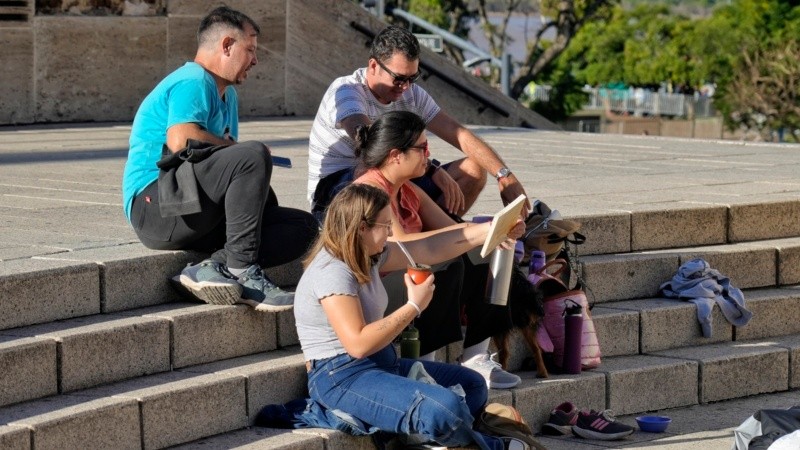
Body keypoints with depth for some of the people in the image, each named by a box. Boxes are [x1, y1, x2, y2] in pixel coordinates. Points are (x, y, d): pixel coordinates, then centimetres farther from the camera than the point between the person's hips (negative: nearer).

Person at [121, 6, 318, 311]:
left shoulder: (227, 95, 25)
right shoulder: (192, 81, -8)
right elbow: (181, 140, -25)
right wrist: (230, 146, -10)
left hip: (205, 217, 10)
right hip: (155, 204, -10)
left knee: (303, 227, -4)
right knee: (254, 155, -30)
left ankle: (214, 269, -22)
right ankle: (242, 271, -28)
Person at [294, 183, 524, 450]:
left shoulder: (369, 256, 9)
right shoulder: (331, 272, -20)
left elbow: (430, 249, 14)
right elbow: (358, 344, -26)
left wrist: (491, 230, 8)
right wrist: (414, 307, -18)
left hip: (380, 365, 11)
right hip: (341, 378, -11)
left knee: (472, 385, 16)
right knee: (445, 408, -29)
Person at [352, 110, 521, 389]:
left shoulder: (409, 191, 13)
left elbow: (448, 227, 11)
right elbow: (399, 245, -30)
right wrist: (462, 232, -29)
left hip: (407, 277, 10)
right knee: (449, 265, -30)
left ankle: (475, 358, -7)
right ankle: (424, 364, -25)